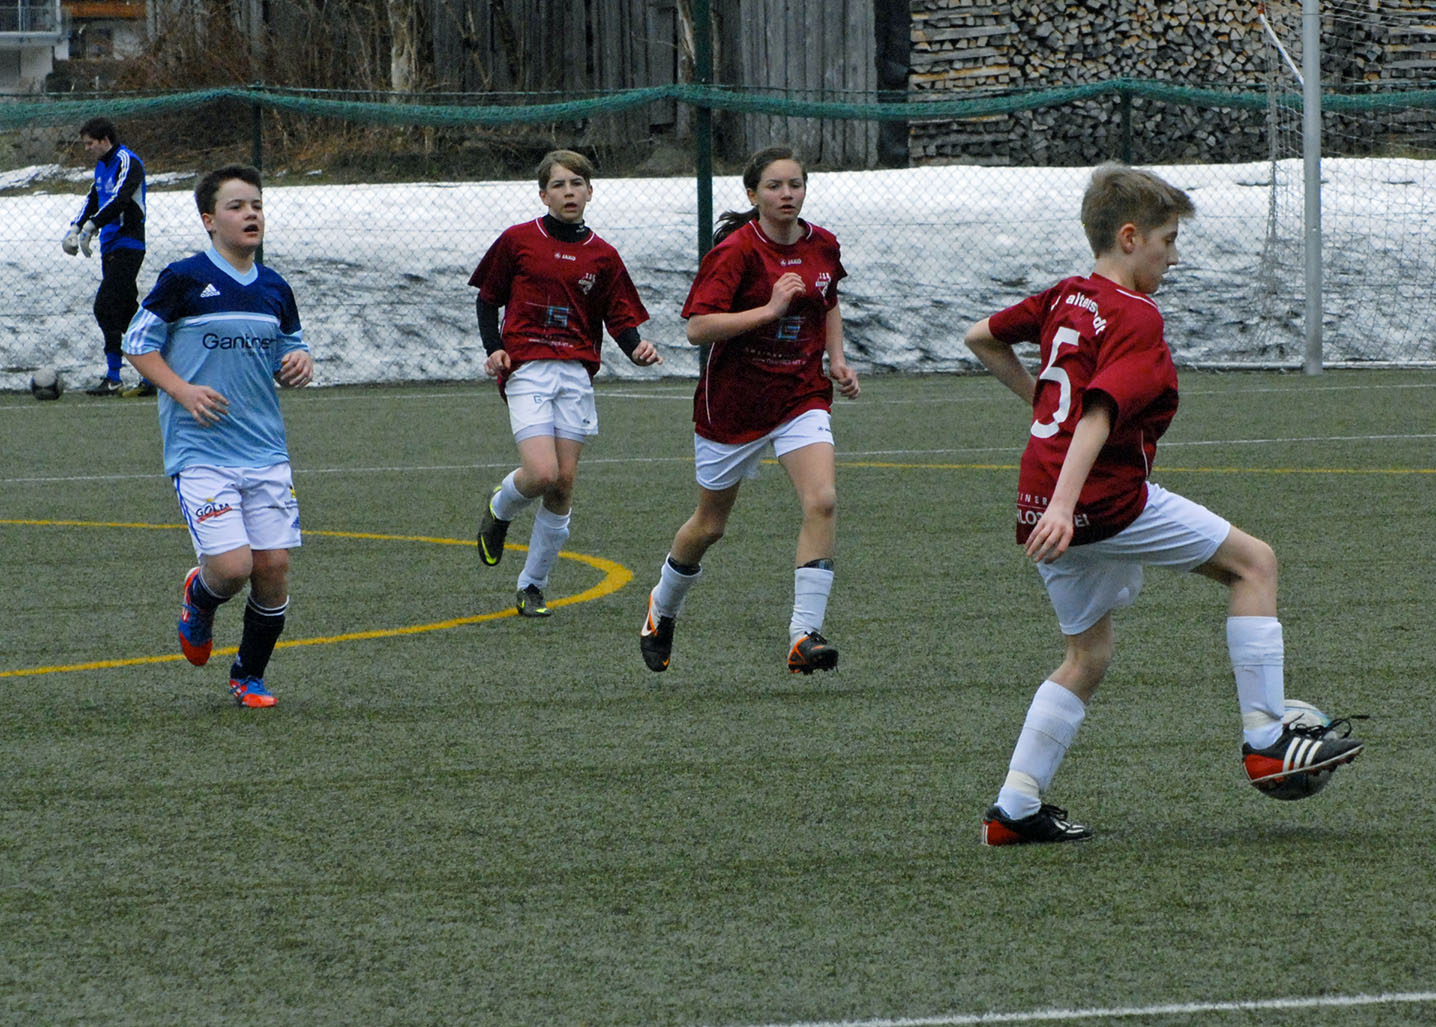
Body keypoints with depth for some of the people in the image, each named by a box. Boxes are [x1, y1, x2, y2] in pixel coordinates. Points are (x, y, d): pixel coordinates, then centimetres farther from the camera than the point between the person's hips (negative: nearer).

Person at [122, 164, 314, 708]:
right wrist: (182, 390, -13)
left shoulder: (275, 289, 11)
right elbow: (138, 341, 0)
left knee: (274, 566, -1)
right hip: (200, 453, -5)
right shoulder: (184, 279, -5)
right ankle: (198, 601, 22)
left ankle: (250, 675, 20)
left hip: (266, 452, 5)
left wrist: (300, 364, 0)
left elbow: (291, 348, 24)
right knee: (232, 565, -16)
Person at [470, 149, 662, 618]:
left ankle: (533, 586, 13)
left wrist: (637, 349, -11)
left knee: (564, 483, 0)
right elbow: (487, 298, 11)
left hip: (576, 373, 3)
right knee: (542, 473, -19)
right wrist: (494, 349, -3)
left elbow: (620, 317, 10)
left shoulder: (602, 256, 8)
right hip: (526, 368, -3)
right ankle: (500, 508, 17)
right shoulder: (518, 241, 3)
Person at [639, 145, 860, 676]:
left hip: (801, 397, 3)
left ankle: (805, 636, -21)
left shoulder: (822, 245, 2)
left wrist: (837, 358, 8)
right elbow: (698, 328, -24)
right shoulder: (735, 251, -16)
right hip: (734, 402, -3)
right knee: (710, 524, 12)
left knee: (822, 501, -20)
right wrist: (771, 309, -29)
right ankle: (662, 610, 41)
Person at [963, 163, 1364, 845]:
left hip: (1046, 504, 9)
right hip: (1109, 500, -9)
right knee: (1253, 562, 4)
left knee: (1088, 656, 19)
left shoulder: (1066, 298, 14)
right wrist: (1063, 505, -32)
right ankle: (1265, 741, 1)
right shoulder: (1135, 318, -11)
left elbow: (981, 338, 26)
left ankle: (1014, 810, 13)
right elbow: (1099, 413, -23)